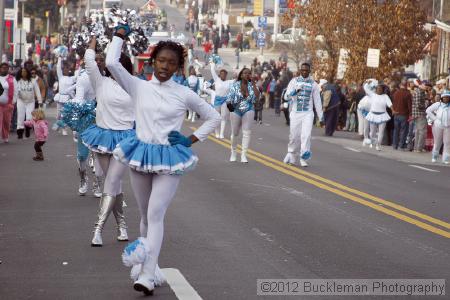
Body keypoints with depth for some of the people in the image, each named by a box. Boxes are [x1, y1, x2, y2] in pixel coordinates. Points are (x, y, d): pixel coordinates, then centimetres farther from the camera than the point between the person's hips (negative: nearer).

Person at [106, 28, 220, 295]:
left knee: (156, 214, -13)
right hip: (142, 154, 2)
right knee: (145, 215, 14)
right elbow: (112, 63, -11)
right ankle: (144, 260, 31)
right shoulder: (139, 87, 1)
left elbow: (214, 117, 10)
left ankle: (148, 276, -18)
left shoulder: (184, 94, 0)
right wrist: (120, 35, 0)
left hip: (169, 158, -2)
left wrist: (191, 140, 1)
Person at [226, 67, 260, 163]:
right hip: (236, 110, -1)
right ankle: (233, 152, 29)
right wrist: (229, 104, -27)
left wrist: (253, 84, -15)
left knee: (247, 132, -7)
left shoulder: (252, 85, 1)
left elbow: (257, 96, -12)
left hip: (248, 110, 1)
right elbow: (229, 96, -7)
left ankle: (243, 155, -5)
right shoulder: (235, 85, -3)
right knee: (235, 133, 10)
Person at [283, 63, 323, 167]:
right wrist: (295, 91, -24)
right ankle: (292, 156, 25)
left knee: (306, 135, -14)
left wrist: (321, 117, 8)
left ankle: (303, 158, -10)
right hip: (295, 112, 0)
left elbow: (317, 101, 10)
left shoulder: (313, 84, 7)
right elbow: (286, 96, -3)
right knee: (294, 136, 5)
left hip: (308, 113, 0)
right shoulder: (294, 81, 4)